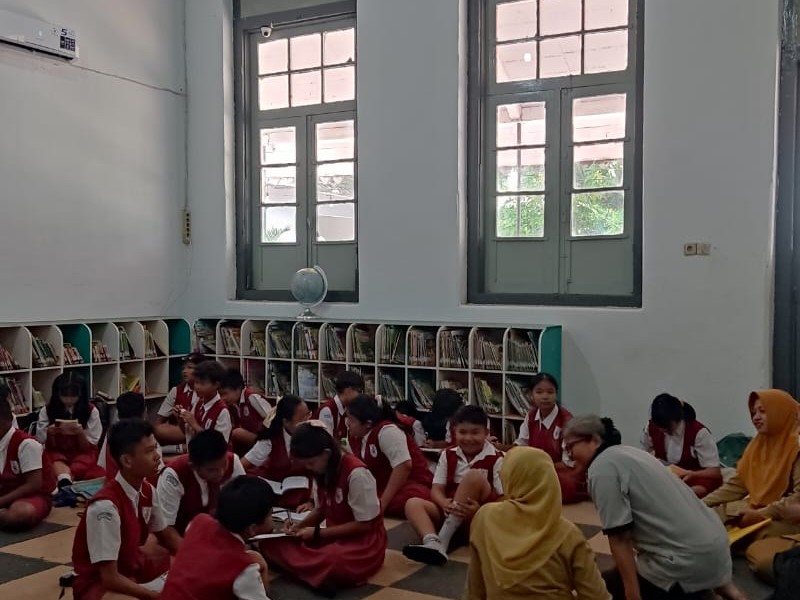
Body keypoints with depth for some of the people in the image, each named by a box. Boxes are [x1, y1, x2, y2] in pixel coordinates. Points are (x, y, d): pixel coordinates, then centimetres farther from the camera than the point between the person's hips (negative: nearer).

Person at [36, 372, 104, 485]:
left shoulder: (91, 411, -3)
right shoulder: (46, 411, -2)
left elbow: (87, 447, 0)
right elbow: (44, 443, 2)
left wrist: (81, 433, -22)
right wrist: (50, 433, -20)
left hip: (82, 453, 1)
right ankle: (65, 479, -65)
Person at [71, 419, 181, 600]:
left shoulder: (147, 491, -5)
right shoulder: (106, 505, -29)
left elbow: (167, 537, 12)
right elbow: (110, 578, -28)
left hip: (131, 567, 8)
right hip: (99, 585, -8)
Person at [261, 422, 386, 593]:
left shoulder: (356, 473, -20)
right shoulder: (322, 471, 2)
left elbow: (364, 525, -17)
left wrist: (317, 533, -16)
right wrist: (299, 526, -4)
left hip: (364, 540, -8)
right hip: (334, 536, 8)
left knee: (335, 562, -44)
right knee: (272, 543, -12)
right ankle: (324, 573, -21)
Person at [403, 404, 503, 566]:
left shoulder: (496, 459, -5)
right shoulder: (448, 456, 7)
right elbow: (436, 490, 2)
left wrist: (480, 510, -28)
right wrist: (444, 503, -22)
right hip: (451, 515, 4)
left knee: (474, 477, -28)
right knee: (413, 504, -19)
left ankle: (443, 539, -29)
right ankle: (433, 543, -48)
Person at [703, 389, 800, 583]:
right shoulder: (758, 443, 12)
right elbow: (737, 484, 10)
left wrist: (761, 514, -20)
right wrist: (702, 504, -1)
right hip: (756, 512, 8)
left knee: (761, 557, -36)